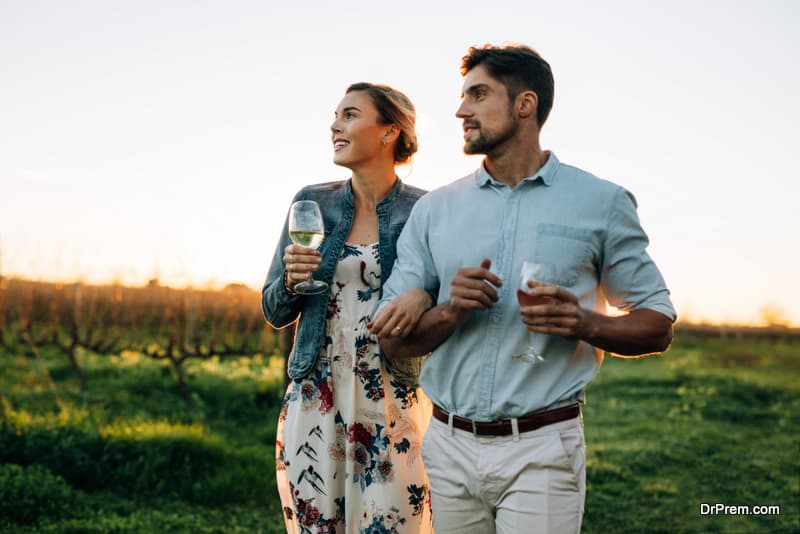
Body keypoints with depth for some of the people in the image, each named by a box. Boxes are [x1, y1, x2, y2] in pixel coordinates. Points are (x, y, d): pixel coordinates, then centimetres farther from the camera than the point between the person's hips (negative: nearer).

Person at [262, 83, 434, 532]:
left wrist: (424, 297, -21)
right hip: (315, 398, 3)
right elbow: (275, 312, 11)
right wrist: (292, 279, -11)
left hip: (393, 402, -2)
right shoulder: (312, 203, 6)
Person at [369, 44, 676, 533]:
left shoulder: (601, 203, 0)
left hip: (542, 452, -3)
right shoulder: (434, 210, 7)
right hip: (449, 447, 3)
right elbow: (394, 340, 6)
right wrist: (449, 312, -14)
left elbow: (658, 327, 3)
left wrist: (585, 324, -16)